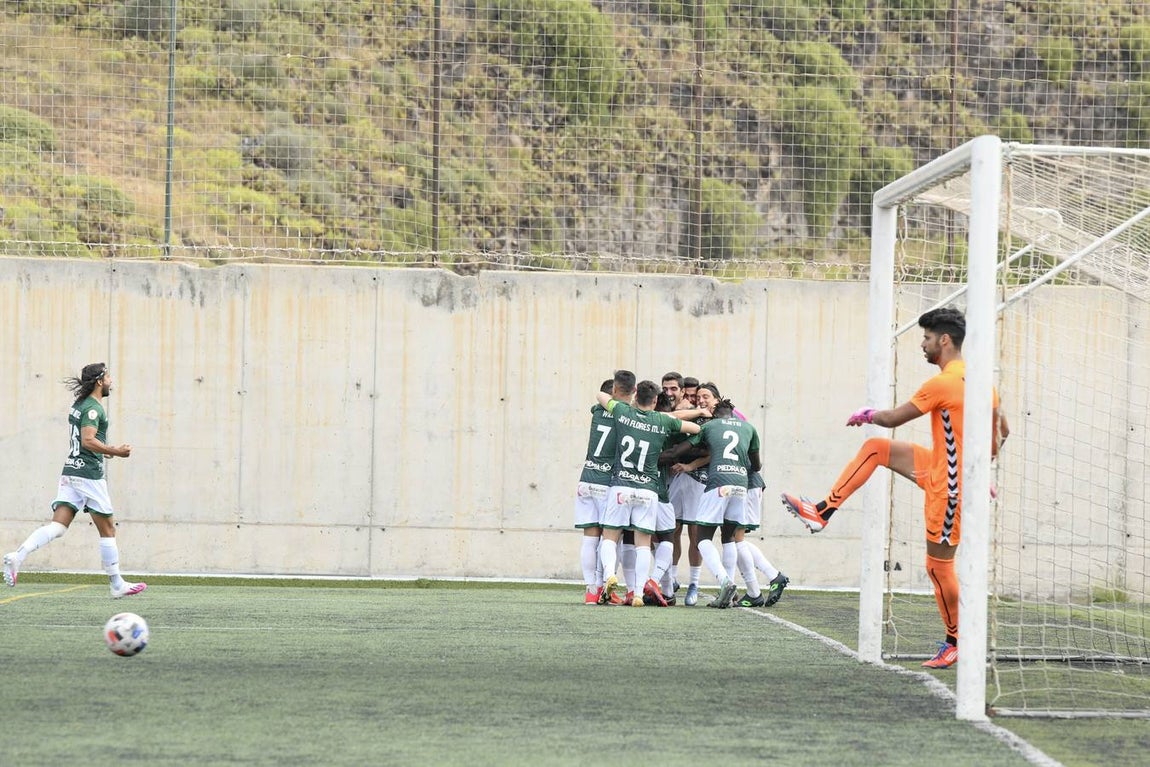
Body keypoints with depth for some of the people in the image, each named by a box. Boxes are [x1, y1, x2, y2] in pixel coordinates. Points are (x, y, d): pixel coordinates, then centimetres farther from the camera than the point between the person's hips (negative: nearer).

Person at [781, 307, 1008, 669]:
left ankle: (956, 642, 9)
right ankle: (822, 512, 16)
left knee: (939, 564, -2)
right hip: (940, 467, 9)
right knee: (875, 448, 12)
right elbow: (1001, 432, 13)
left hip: (948, 487, -9)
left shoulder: (942, 384, -23)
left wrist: (867, 415, 8)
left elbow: (894, 417, -12)